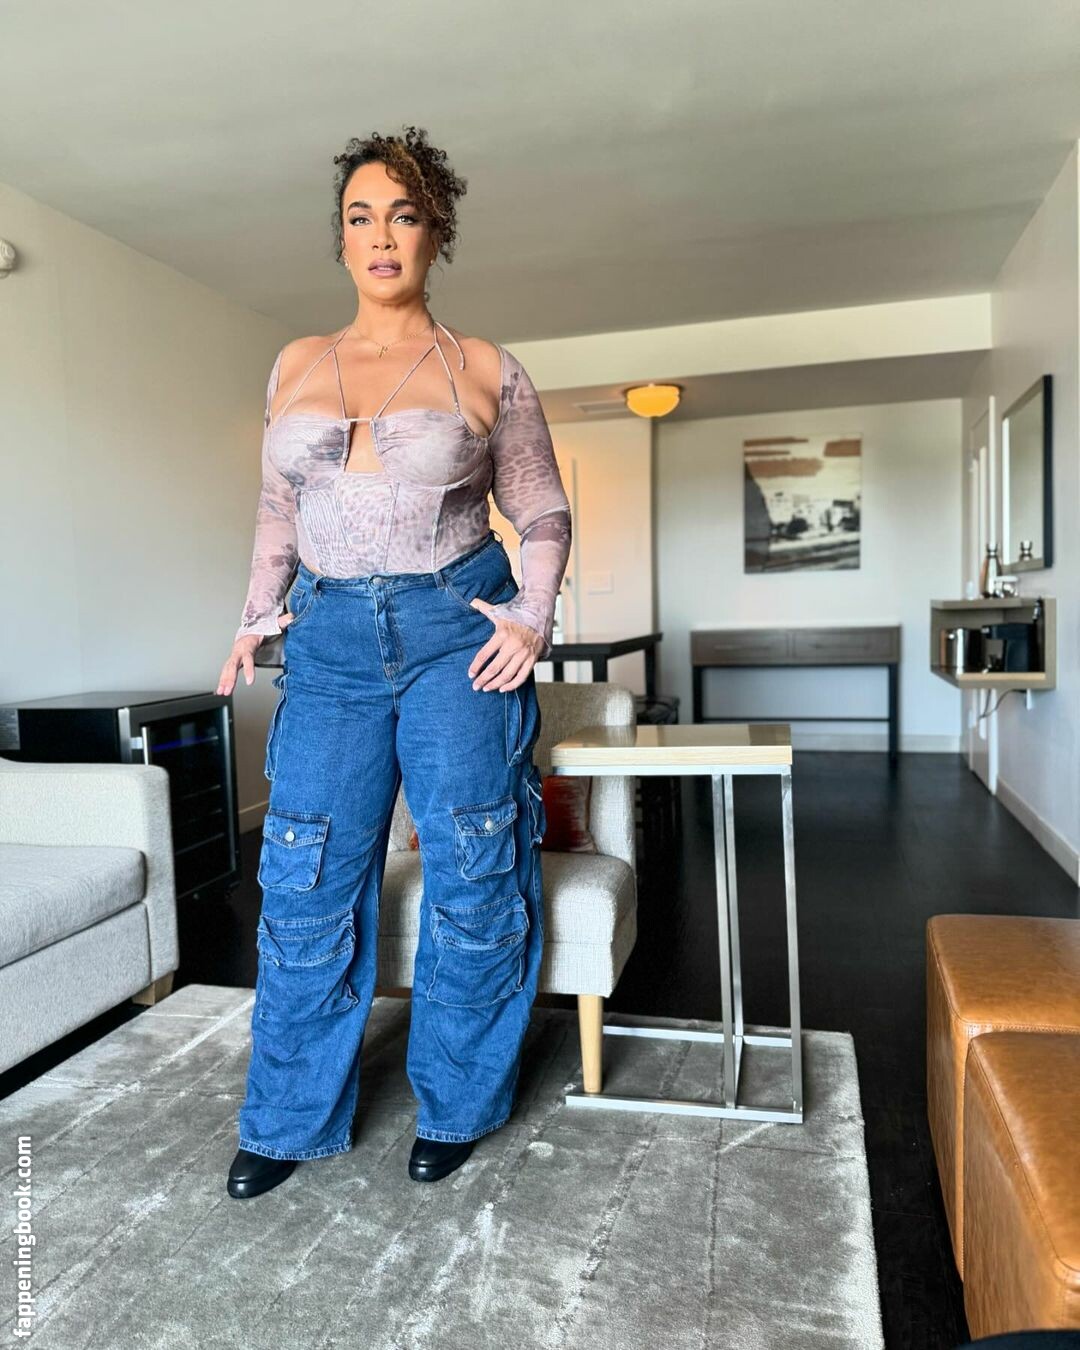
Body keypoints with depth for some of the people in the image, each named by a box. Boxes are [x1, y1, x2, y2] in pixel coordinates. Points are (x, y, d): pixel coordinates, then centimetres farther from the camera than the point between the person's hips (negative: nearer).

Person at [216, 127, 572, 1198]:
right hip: (331, 637, 3)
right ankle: (291, 1119, 24)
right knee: (306, 878, 4)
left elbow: (543, 513, 7)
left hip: (457, 630, -2)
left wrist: (533, 616, -8)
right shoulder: (296, 366, 13)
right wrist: (258, 615, 8)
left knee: (469, 871, 2)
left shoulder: (488, 372, 4)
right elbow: (278, 507, 19)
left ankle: (455, 1106, 24)